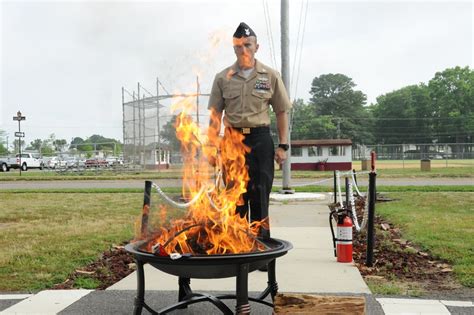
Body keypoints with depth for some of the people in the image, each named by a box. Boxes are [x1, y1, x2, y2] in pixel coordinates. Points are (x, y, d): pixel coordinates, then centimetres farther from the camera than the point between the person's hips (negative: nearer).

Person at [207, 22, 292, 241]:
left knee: (260, 196, -1)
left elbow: (281, 112, 7)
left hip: (260, 140, -1)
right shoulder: (223, 78, 6)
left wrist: (283, 145, 0)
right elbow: (215, 115, 8)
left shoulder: (271, 76, 5)